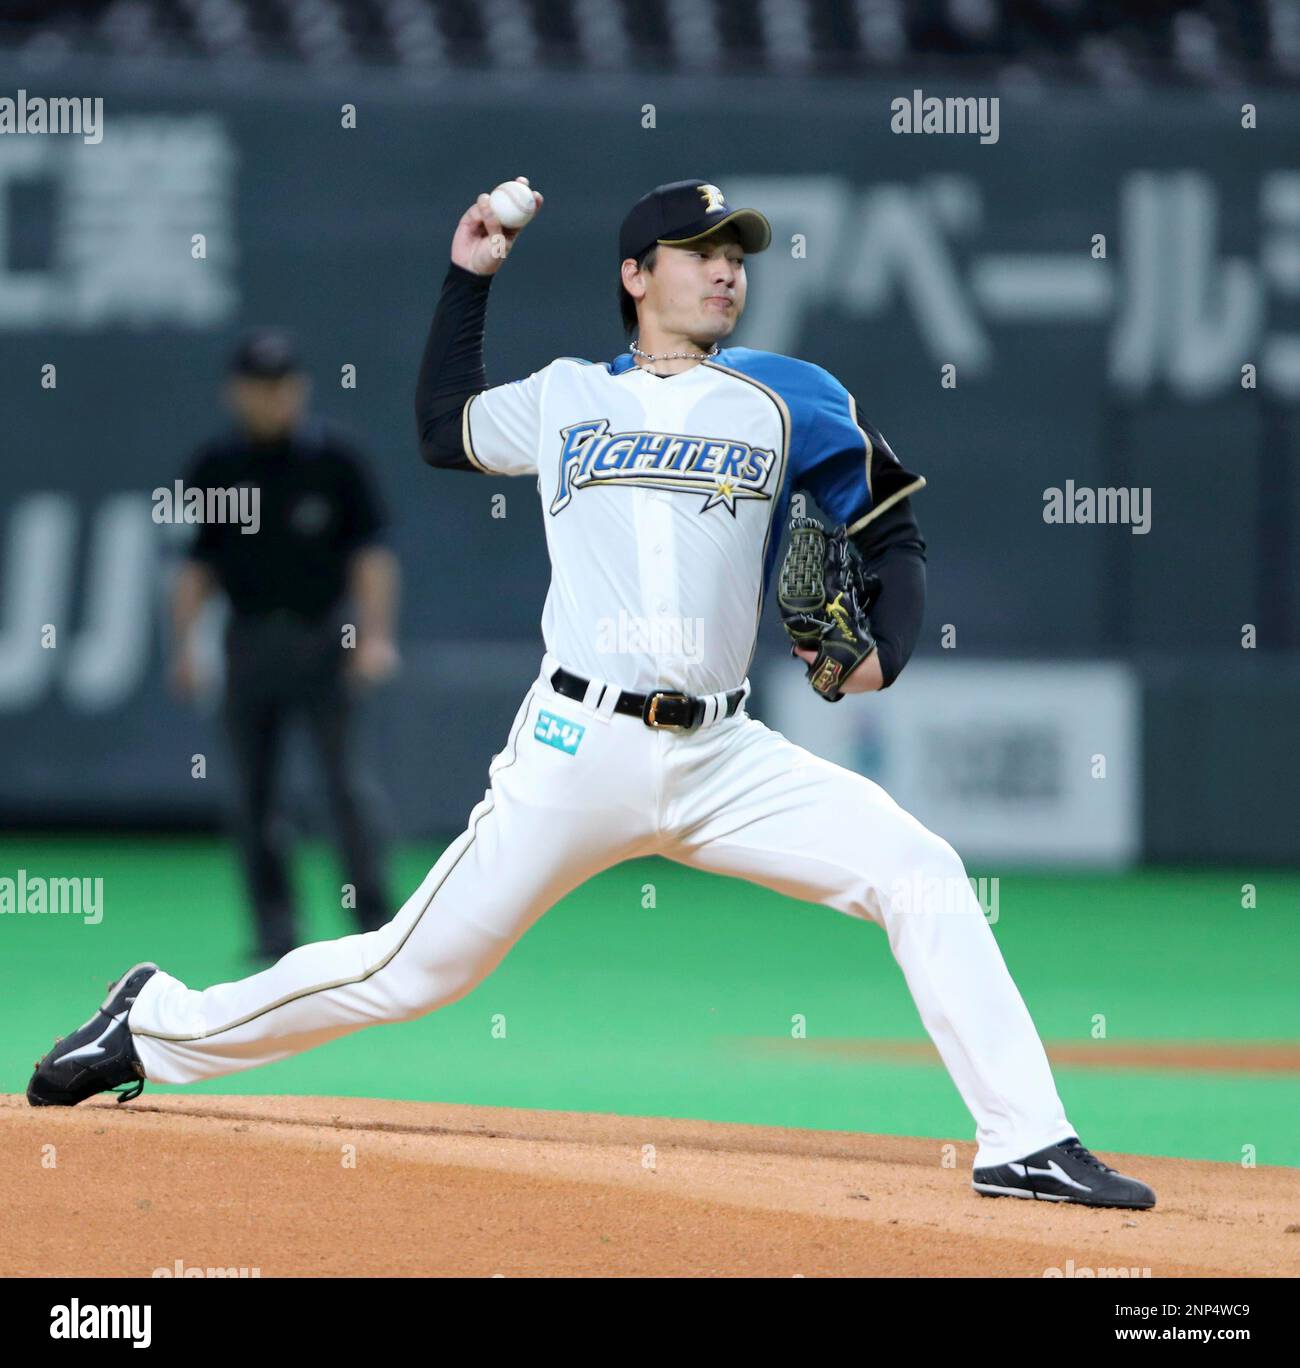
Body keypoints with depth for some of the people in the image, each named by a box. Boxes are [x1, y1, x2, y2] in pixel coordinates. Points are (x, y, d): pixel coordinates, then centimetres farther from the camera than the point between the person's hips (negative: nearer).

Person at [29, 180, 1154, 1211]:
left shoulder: (788, 399, 9)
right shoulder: (565, 397, 12)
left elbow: (891, 531, 15)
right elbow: (443, 429, 30)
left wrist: (885, 650, -3)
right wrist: (468, 278, 25)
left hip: (723, 759, 1)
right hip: (576, 748, -1)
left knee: (922, 876, -16)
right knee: (420, 967, -1)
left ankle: (1025, 1144, -14)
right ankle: (158, 1027, 17)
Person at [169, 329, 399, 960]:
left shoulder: (334, 457, -1)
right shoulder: (215, 466, 6)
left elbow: (370, 552, -3)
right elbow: (197, 563, 10)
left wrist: (375, 634, -12)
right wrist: (183, 642, 2)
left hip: (323, 637, -3)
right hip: (250, 641, 3)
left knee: (344, 779, -10)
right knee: (252, 792, 3)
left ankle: (374, 918, -6)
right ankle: (275, 927, 9)